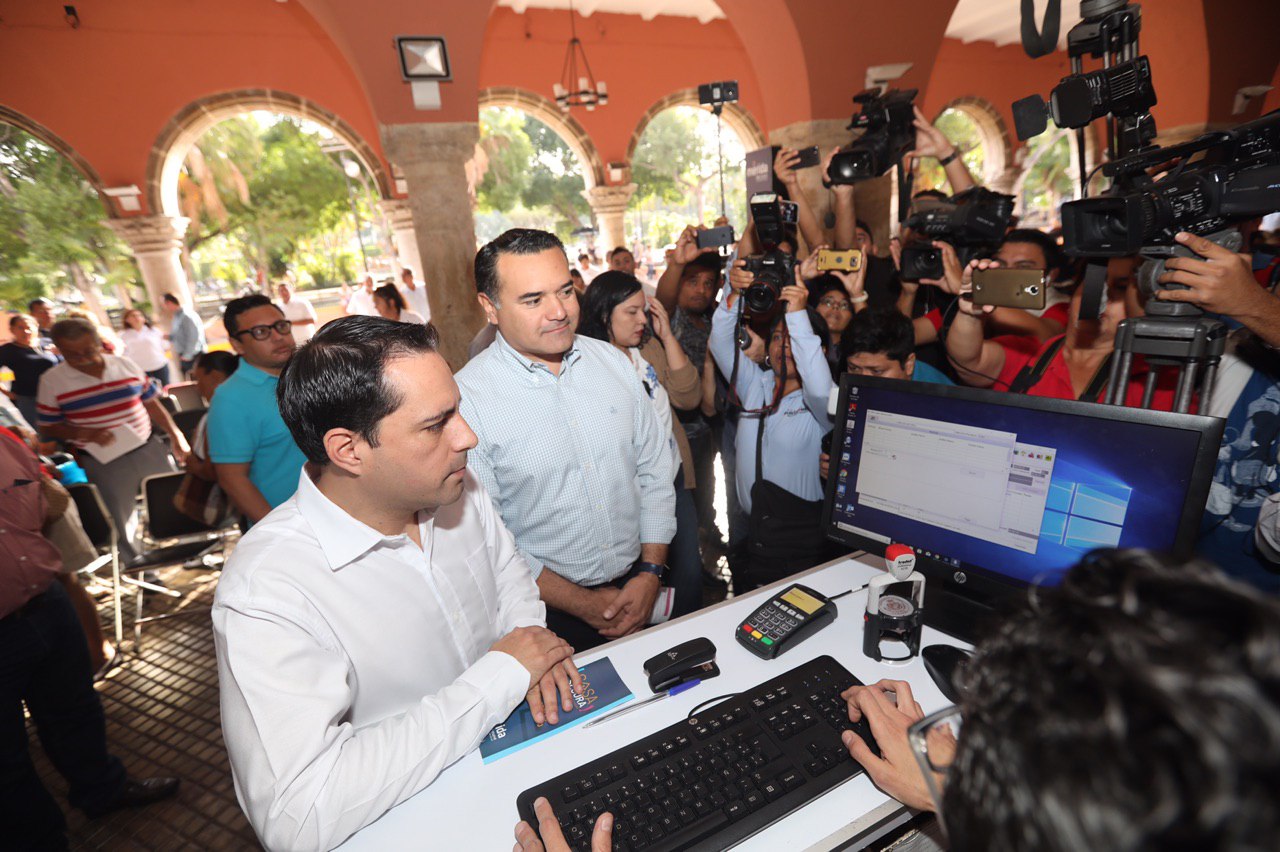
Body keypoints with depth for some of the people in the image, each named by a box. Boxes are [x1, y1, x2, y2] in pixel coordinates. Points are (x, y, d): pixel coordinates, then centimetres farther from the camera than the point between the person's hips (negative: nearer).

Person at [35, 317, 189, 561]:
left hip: (149, 449, 2)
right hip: (104, 463, -1)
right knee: (122, 523, 12)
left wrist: (176, 436, 3)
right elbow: (48, 427, 0)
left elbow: (152, 404, 5)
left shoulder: (126, 365, -2)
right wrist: (85, 433, -19)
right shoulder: (51, 381, -6)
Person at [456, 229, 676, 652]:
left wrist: (651, 572, -5)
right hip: (547, 611, -4)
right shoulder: (465, 399, -18)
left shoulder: (614, 361, -3)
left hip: (637, 585, 5)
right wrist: (582, 604, -12)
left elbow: (654, 471, 1)